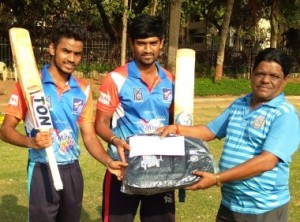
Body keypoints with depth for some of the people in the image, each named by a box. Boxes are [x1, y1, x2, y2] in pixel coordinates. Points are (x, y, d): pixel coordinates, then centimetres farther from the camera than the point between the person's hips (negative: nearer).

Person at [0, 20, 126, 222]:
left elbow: (89, 135, 6)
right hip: (42, 171, -4)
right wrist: (31, 141, -27)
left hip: (72, 170, 5)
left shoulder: (83, 90, 5)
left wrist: (108, 161, -11)